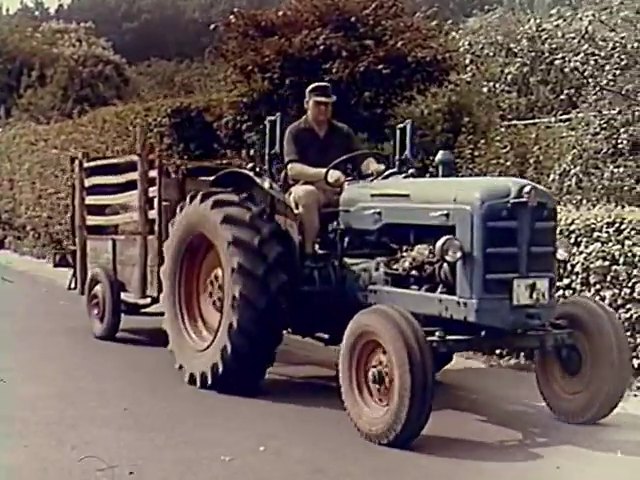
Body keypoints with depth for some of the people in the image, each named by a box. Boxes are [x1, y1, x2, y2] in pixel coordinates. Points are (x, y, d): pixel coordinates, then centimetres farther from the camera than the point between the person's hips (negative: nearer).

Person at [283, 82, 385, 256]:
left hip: (340, 190, 4)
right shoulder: (295, 132, 0)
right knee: (308, 195, -40)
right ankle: (308, 251, -31)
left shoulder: (343, 132, 13)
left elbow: (362, 159, 3)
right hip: (307, 187, -4)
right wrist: (325, 173, -31)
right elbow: (293, 169, -14)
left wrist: (374, 167, -23)